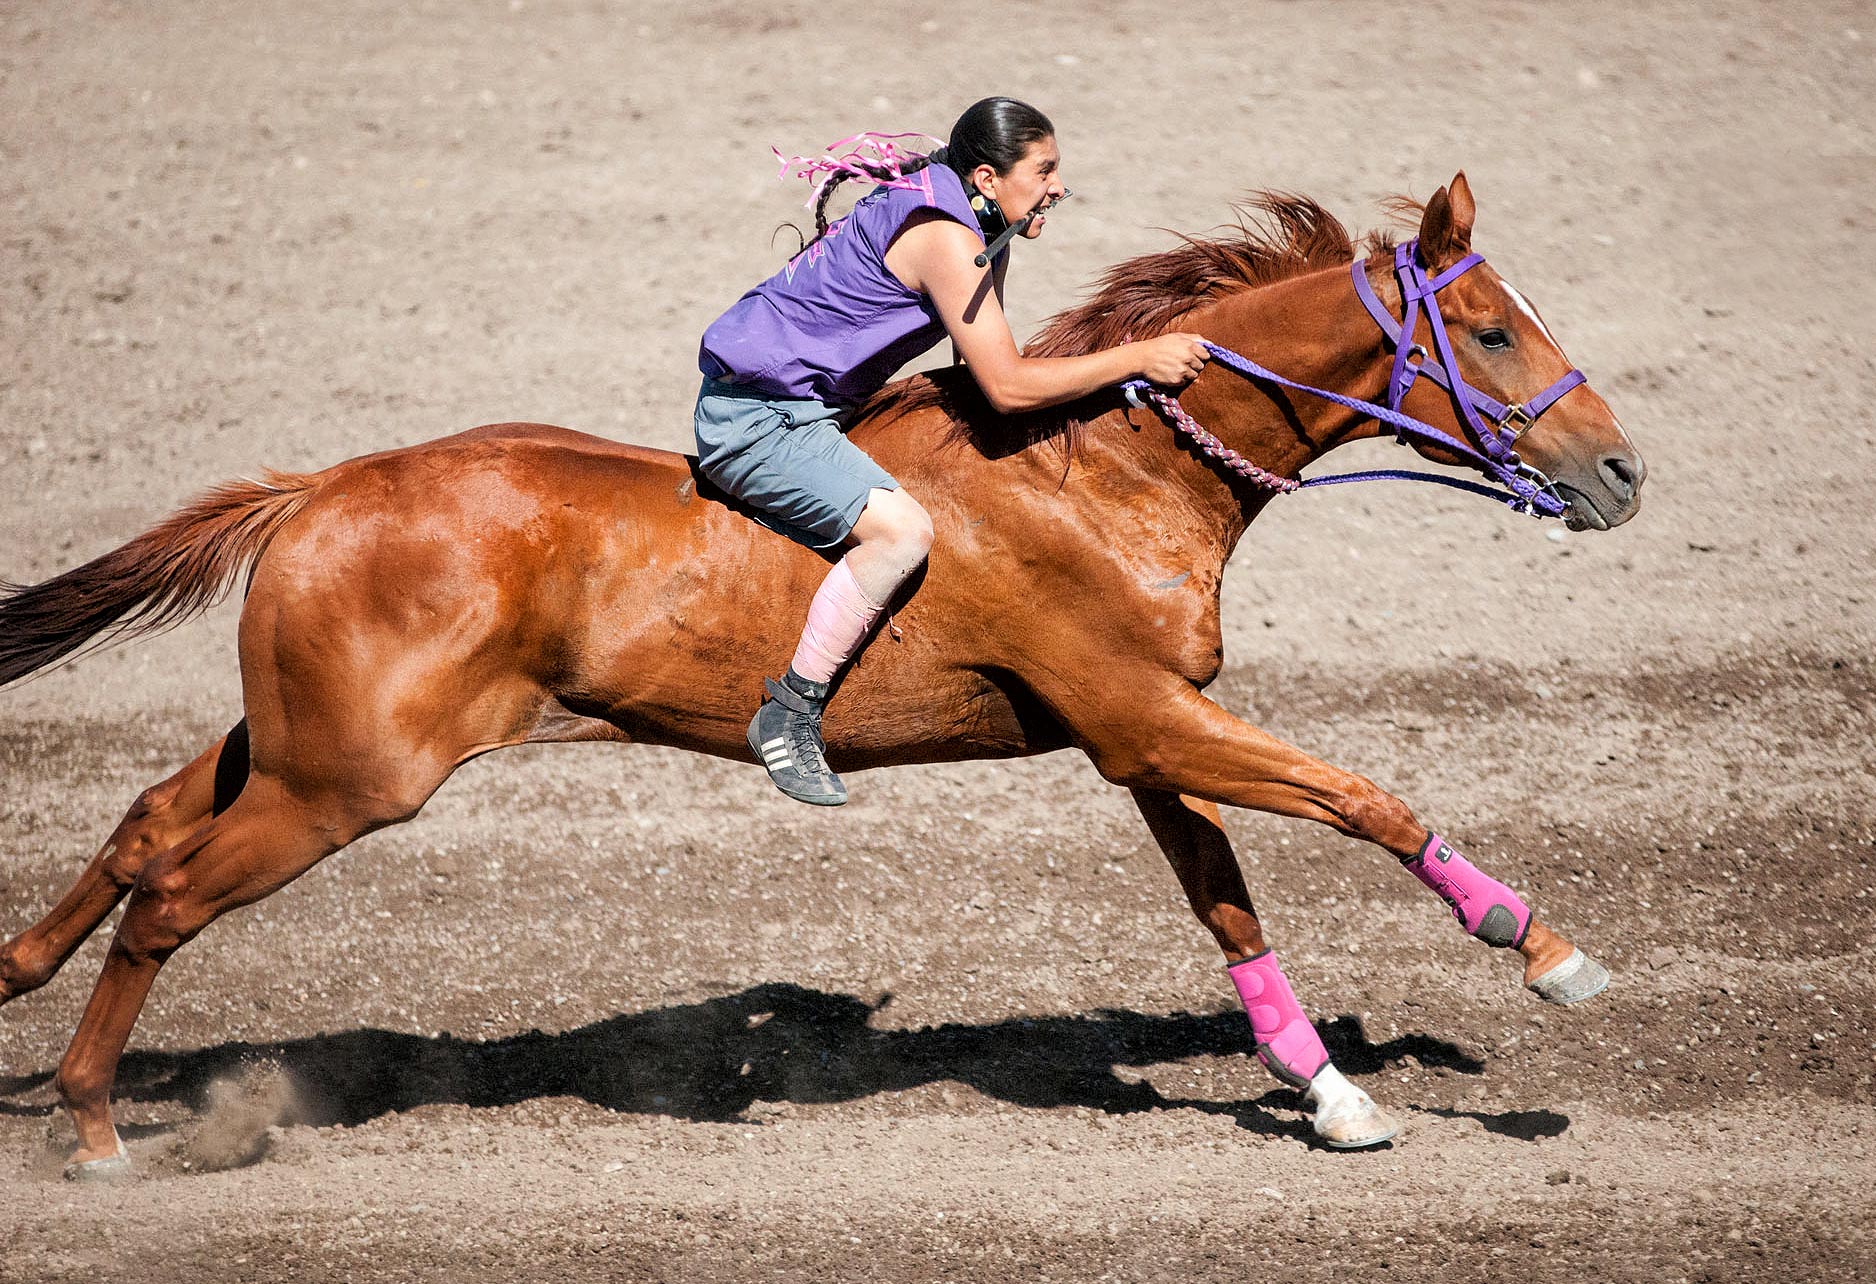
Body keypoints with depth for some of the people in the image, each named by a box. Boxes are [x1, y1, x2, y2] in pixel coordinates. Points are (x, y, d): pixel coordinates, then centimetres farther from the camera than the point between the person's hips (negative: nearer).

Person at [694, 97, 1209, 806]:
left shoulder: (976, 231, 11)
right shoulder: (946, 240, -21)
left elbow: (995, 367, 16)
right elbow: (1008, 386, -23)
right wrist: (1138, 359, -18)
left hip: (802, 408, 11)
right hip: (757, 416, -11)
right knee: (901, 528, -27)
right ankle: (789, 715, -20)